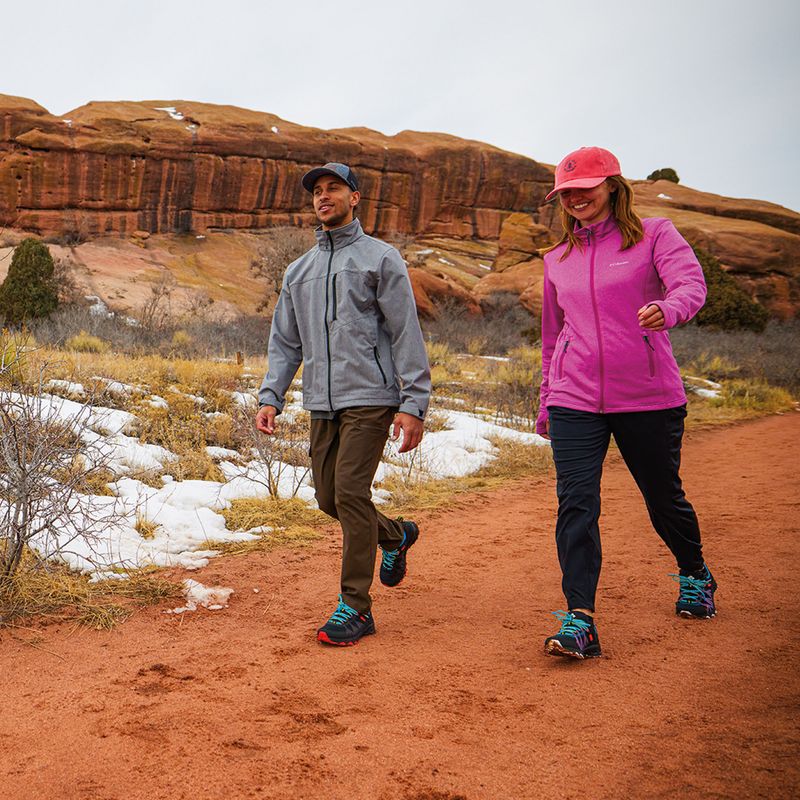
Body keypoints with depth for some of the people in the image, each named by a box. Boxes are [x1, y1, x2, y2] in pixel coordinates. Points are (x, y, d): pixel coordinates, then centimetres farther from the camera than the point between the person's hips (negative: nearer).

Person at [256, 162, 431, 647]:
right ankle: (396, 536, 37)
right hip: (322, 404, 6)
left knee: (350, 493, -13)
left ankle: (356, 607, -2)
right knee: (330, 498, 9)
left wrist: (413, 403, -13)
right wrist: (271, 397, 6)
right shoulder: (299, 271, 18)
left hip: (370, 397, -6)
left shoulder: (381, 258, 1)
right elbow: (285, 342, 19)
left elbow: (406, 334, -5)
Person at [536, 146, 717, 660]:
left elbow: (692, 282, -17)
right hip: (575, 400, 3)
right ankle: (580, 621, -9)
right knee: (576, 505, -10)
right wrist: (547, 399, 24)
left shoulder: (654, 235, 1)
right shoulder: (558, 259, 14)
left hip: (648, 397, -3)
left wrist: (668, 309, -40)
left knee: (664, 498, 13)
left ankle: (695, 575, 41)